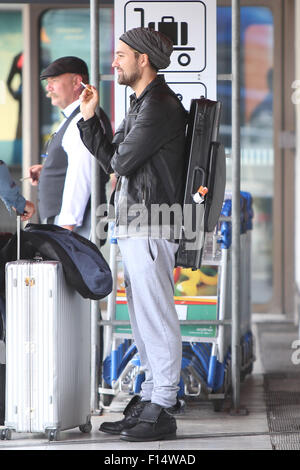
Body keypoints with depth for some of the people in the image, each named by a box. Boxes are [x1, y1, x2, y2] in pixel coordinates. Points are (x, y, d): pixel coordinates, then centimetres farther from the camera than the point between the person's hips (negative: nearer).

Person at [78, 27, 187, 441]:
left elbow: (121, 160, -16)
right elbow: (112, 161, 16)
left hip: (152, 228, -10)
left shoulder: (160, 105, -13)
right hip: (134, 226, 10)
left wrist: (118, 161, 7)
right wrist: (89, 118, 11)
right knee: (144, 319, 13)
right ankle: (150, 400, 20)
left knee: (157, 318, -7)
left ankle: (162, 412, -3)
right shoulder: (142, 105, 19)